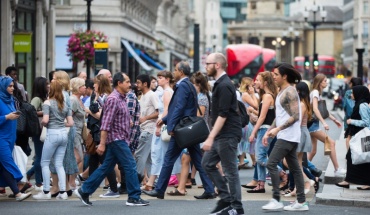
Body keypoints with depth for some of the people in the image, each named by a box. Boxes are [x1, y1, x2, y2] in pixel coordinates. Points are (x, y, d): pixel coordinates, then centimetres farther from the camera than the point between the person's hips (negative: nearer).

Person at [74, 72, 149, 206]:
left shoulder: (121, 99, 15)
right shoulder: (113, 99, -15)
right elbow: (106, 124, -20)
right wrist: (102, 144, -23)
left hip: (120, 140, 10)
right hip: (116, 139, -10)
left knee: (106, 167, 10)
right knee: (130, 166, -7)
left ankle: (84, 191, 14)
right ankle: (134, 198, -2)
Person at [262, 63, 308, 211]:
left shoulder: (290, 92, -13)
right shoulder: (282, 92, 16)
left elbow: (295, 116, -21)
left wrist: (278, 129, -24)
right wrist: (269, 132, 16)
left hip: (288, 136, -10)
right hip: (285, 136, 10)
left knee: (271, 164, -12)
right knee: (294, 168, 9)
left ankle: (276, 200, -12)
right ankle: (301, 202, 12)